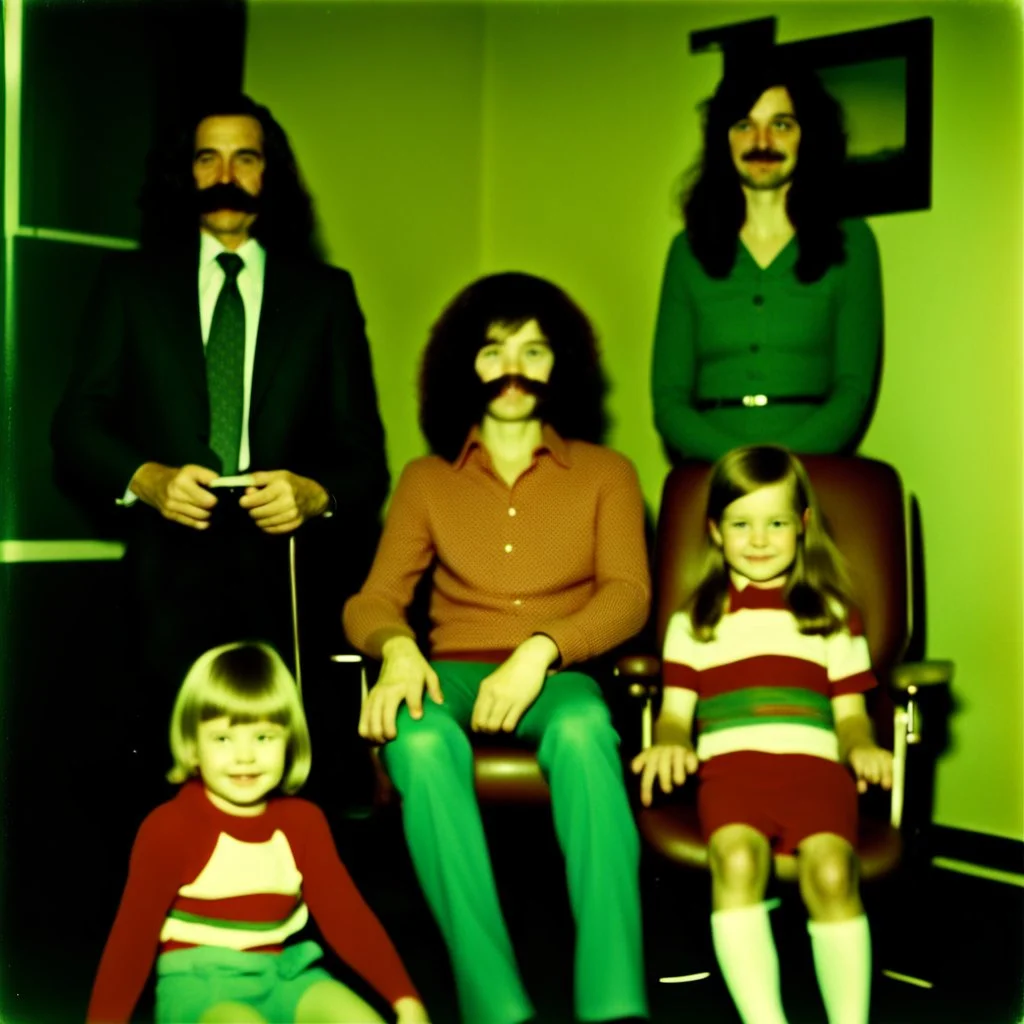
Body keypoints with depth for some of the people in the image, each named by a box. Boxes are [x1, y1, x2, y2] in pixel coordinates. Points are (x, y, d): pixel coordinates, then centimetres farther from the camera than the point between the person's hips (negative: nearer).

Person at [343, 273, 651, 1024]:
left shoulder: (606, 474, 15)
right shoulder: (427, 479, 19)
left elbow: (628, 595, 0)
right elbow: (373, 601, 9)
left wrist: (541, 651, -20)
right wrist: (398, 649, -16)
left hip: (558, 675, -1)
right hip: (454, 673, 1)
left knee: (583, 729, -38)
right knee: (420, 741, -36)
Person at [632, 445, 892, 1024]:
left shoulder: (833, 614, 26)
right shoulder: (695, 621, 26)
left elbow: (850, 710, 19)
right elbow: (676, 711, 17)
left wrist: (860, 745, -4)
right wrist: (670, 742, -7)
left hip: (813, 761, 0)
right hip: (731, 761, 0)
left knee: (832, 871, -31)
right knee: (737, 859, -33)